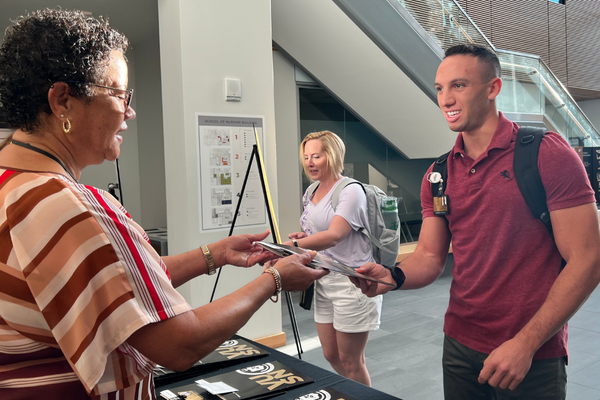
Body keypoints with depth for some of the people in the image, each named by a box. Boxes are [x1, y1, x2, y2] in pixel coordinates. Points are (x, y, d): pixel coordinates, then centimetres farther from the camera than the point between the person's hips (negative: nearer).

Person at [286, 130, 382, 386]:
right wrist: (304, 237, 3)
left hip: (352, 282, -8)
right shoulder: (311, 194, 10)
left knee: (350, 360, 4)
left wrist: (290, 246, -38)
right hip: (324, 281, 8)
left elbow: (334, 236, -28)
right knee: (331, 355, 17)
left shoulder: (351, 191, -14)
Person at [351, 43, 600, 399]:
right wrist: (393, 276, -17)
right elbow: (430, 258, 5)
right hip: (460, 345, 5)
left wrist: (526, 343, -17)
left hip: (532, 357, -4)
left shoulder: (547, 154, -12)